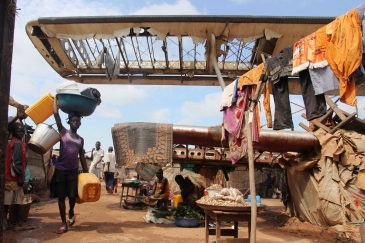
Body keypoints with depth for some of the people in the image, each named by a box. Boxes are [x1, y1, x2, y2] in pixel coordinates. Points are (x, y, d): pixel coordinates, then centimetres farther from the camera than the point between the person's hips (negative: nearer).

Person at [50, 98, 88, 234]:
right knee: (61, 197, 2)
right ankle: (64, 224, 11)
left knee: (73, 195, -3)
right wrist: (56, 98, -1)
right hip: (61, 169, -2)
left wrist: (86, 172, 11)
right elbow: (56, 114, -7)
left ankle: (71, 212, 30)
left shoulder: (81, 139, 10)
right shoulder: (63, 132, 1)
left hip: (74, 170, 2)